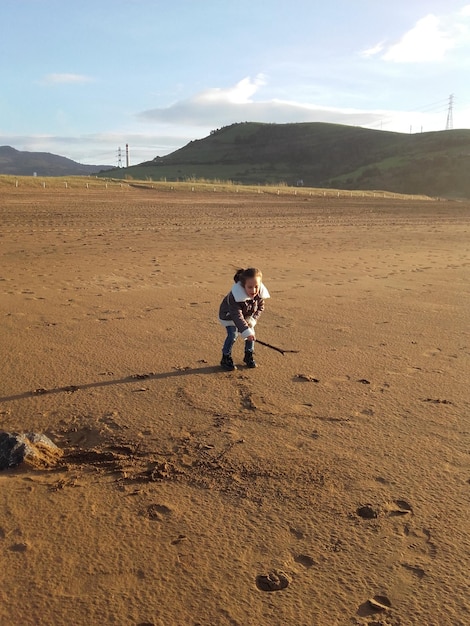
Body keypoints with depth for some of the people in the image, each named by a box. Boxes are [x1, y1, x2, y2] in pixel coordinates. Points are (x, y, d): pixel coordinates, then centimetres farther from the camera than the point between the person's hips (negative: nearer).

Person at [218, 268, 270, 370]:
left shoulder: (260, 294, -27)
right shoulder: (235, 296, -44)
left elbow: (260, 307, -9)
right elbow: (237, 316, -45)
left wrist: (252, 320, -24)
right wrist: (246, 331, -52)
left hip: (247, 316, 5)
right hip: (229, 315, -5)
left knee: (251, 334, 0)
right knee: (233, 335, -16)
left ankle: (249, 356, 22)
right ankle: (226, 358, 2)